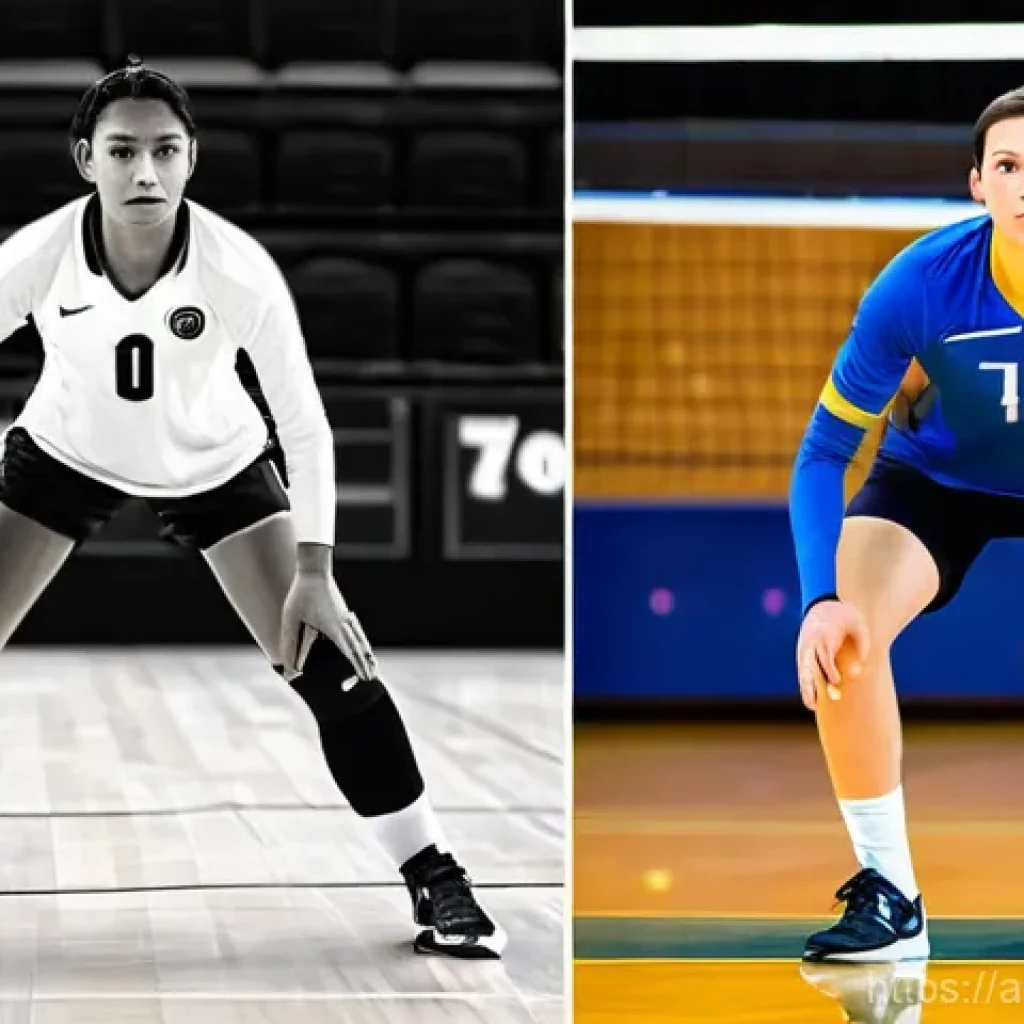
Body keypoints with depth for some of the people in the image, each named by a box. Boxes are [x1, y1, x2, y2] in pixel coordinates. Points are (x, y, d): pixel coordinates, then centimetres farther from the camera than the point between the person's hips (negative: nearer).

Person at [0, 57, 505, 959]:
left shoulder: (240, 270, -30)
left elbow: (304, 424, -19)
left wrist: (315, 571, -21)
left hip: (217, 466, -1)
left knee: (329, 663, -11)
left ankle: (433, 878, 3)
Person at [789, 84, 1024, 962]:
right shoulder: (920, 286, -30)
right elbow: (825, 454, -24)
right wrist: (823, 599, -36)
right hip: (932, 479, -1)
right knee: (842, 639, -26)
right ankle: (889, 897, -13)